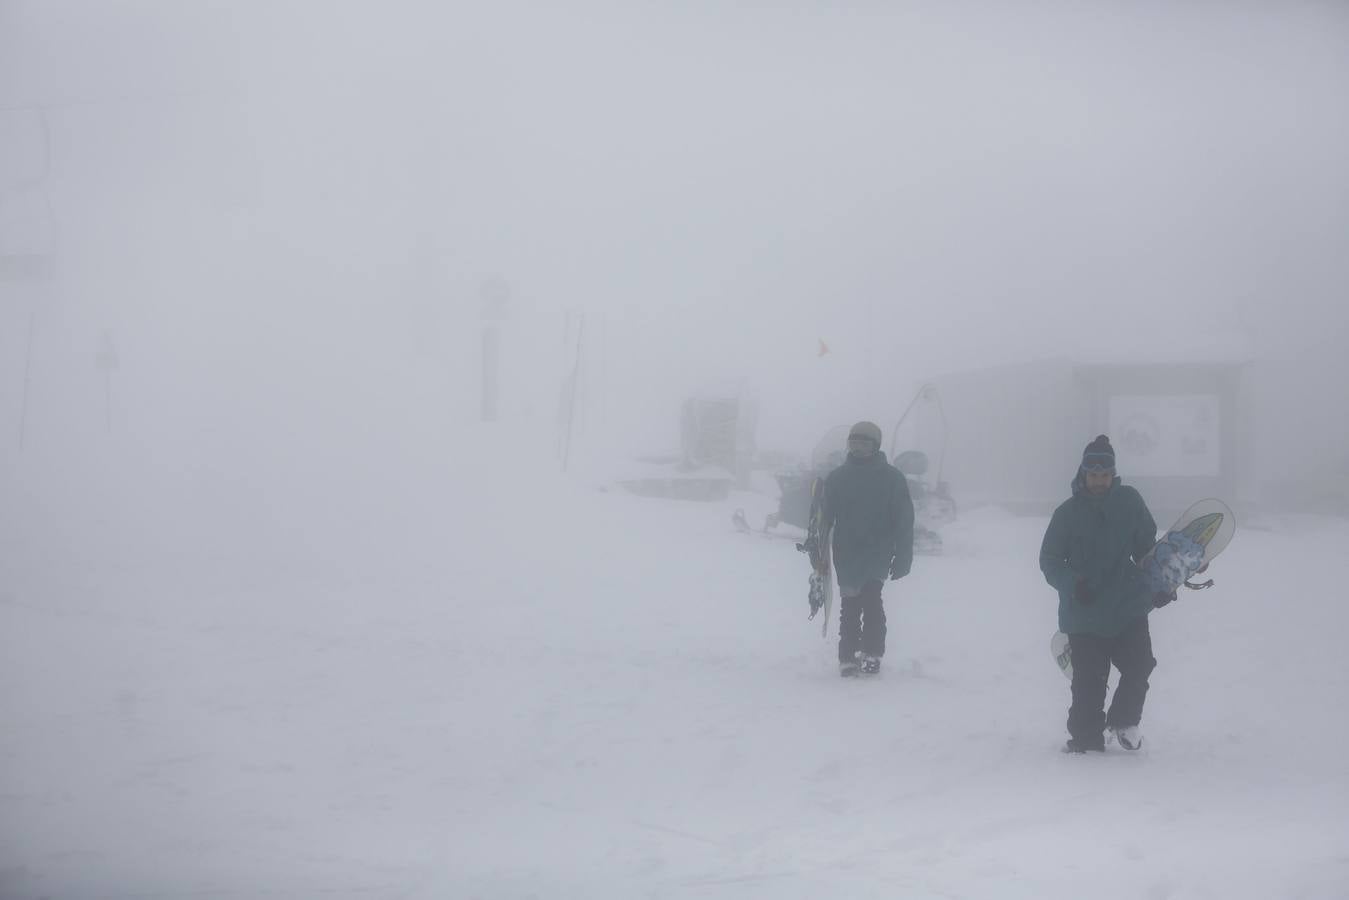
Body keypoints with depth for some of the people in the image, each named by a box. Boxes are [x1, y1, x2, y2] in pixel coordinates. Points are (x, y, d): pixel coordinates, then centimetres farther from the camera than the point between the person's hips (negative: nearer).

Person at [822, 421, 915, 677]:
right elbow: (825, 519, 7)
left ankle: (871, 654, -14)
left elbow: (904, 521, -1)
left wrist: (902, 557, -6)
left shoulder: (892, 478, -1)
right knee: (849, 606, 5)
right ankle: (848, 658, 11)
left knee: (870, 596, -18)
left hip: (878, 553, -2)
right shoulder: (836, 478, 5)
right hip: (846, 553, 3)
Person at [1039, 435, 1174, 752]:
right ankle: (1085, 737, 14)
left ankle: (1124, 720, 19)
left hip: (1129, 608, 2)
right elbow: (1049, 560, 3)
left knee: (1139, 666, -6)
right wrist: (1073, 584, -13)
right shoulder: (1068, 512, -1)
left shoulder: (1130, 502, 4)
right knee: (1088, 680, -2)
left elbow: (1147, 547, 17)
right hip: (1084, 613, -1)